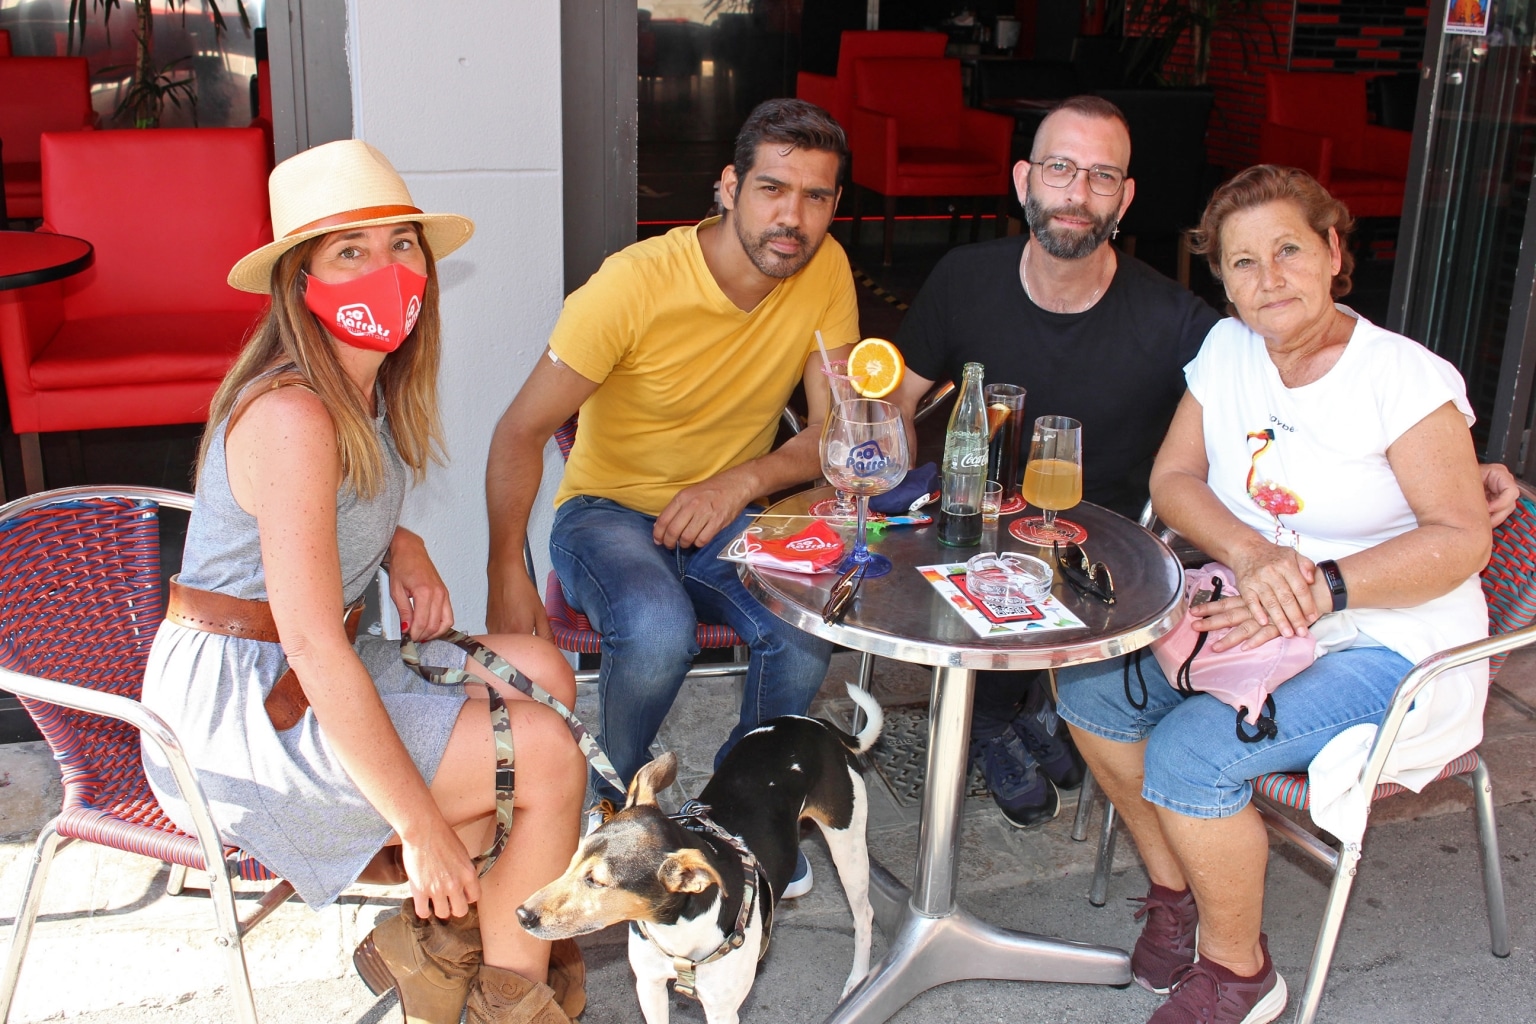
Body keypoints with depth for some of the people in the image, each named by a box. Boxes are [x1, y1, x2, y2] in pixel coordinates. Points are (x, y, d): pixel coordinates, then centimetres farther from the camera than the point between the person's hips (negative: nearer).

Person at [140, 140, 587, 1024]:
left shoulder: (369, 385, 5)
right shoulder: (292, 416, -25)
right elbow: (312, 641, -29)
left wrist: (404, 550, 0)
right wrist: (420, 824, -25)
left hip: (299, 678, 9)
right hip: (236, 713, -9)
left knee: (541, 676, 5)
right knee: (551, 755, -13)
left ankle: (438, 935, 10)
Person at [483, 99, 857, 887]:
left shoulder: (825, 272, -9)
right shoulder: (636, 282, -20)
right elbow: (521, 432, -14)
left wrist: (744, 479, -26)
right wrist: (506, 577, -23)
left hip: (728, 518, 3)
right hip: (607, 510, -3)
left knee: (806, 631, -27)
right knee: (658, 630, -34)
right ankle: (612, 799, -1)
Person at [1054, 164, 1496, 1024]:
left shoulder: (1405, 377, -15)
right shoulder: (1228, 350, 2)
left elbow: (1461, 537, -17)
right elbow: (1173, 480, 0)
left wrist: (1325, 590, -30)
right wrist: (1252, 555, -20)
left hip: (1388, 649, -6)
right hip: (1254, 621, 6)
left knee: (1188, 754, -25)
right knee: (1088, 684, -11)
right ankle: (1175, 887, 11)